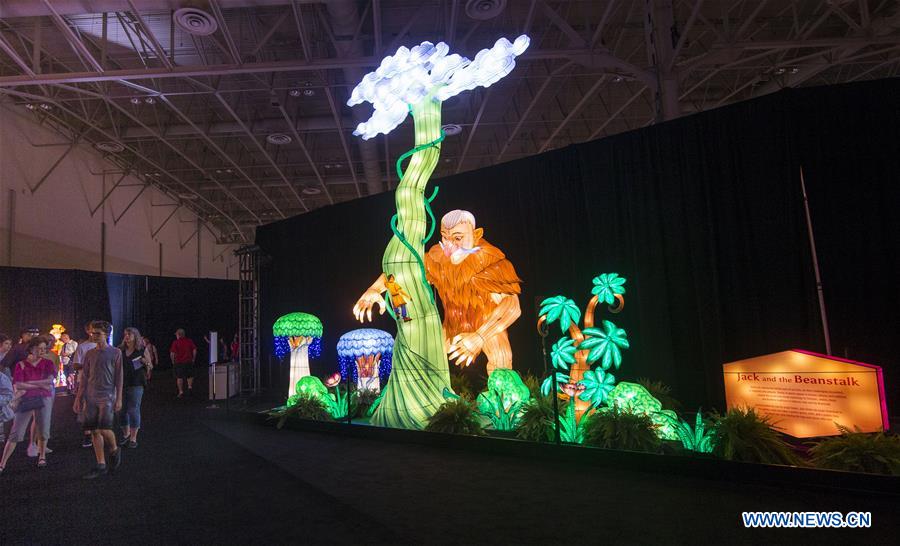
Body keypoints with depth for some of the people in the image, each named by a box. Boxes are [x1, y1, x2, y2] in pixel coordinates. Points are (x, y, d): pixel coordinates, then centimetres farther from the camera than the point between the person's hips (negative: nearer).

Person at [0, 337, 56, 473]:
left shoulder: (48, 364, 5)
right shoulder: (21, 365, 0)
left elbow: (50, 380, -10)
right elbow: (17, 386, -10)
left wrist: (28, 383, -11)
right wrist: (40, 385, -11)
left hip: (43, 399, 1)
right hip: (25, 401, -1)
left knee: (43, 431, 6)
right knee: (15, 433, -1)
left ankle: (42, 456, 24)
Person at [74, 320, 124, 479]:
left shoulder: (115, 353, -2)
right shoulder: (89, 354, 9)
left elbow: (119, 377, -3)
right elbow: (84, 378, 13)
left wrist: (119, 398, -7)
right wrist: (78, 398, 9)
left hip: (107, 397, -4)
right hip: (90, 398, 4)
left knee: (104, 429, -15)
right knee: (94, 432, 5)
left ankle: (115, 450, 15)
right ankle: (101, 466, 13)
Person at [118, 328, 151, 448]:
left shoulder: (142, 350, 0)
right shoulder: (120, 350, 8)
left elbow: (151, 366, 6)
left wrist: (145, 362, -14)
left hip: (136, 384, -4)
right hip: (121, 383, 4)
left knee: (133, 410, -4)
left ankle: (133, 438, 5)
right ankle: (126, 434, 29)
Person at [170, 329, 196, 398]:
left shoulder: (175, 342, -6)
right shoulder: (189, 341, 3)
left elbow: (172, 353, -11)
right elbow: (194, 350, 0)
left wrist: (173, 361, 3)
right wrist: (193, 359, 10)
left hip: (179, 362, -2)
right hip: (189, 361, 2)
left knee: (179, 377, 6)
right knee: (190, 376, 16)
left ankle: (181, 392, 6)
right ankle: (190, 387, -3)